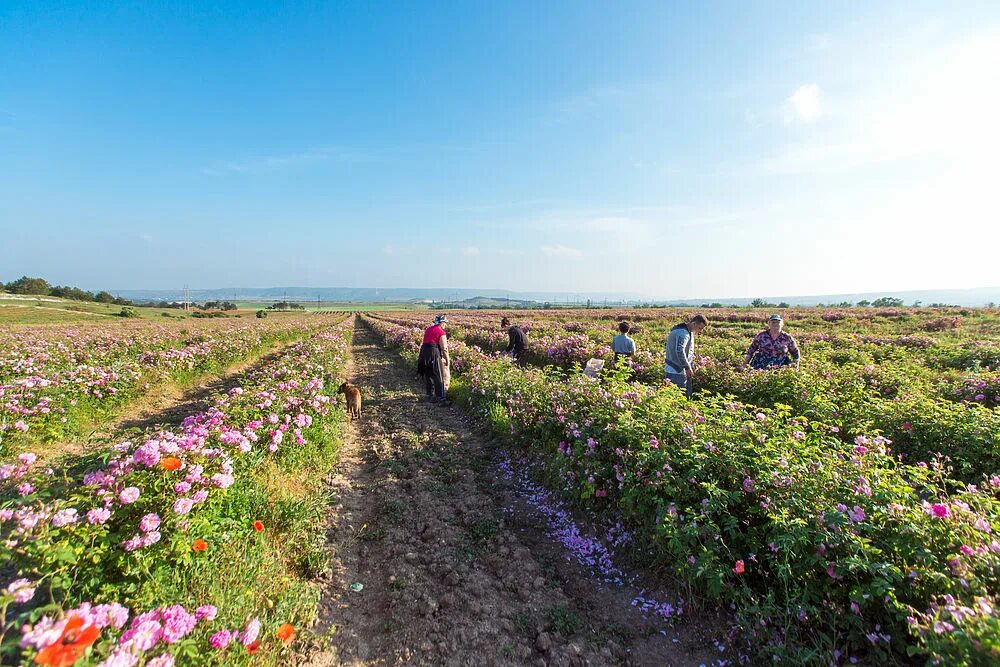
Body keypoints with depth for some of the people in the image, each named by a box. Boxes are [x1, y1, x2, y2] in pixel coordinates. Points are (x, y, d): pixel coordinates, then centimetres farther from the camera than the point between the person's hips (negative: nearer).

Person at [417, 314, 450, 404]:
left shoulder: (428, 329, 14)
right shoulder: (441, 332, -7)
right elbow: (444, 348, -10)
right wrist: (447, 360, 3)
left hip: (424, 353, 7)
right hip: (434, 354, -7)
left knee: (428, 376, 16)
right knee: (438, 377, 2)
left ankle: (430, 396, 24)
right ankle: (441, 398, 5)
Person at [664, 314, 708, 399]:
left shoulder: (689, 332, 14)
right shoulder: (682, 332, -20)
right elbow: (679, 351, -31)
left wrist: (691, 365, 14)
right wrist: (687, 367, -23)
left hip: (682, 370, 11)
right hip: (676, 371, -11)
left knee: (687, 395, 16)